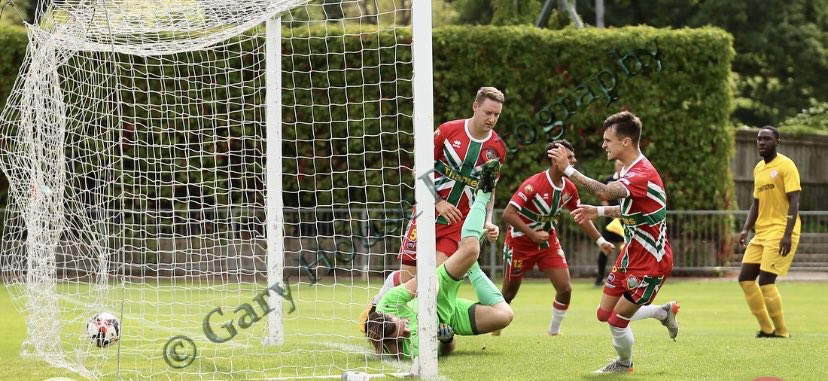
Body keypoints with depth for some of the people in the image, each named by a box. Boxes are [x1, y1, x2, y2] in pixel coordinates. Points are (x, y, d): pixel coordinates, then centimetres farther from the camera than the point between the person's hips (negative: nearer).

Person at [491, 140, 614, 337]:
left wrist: (600, 241, 5)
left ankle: (554, 331, 13)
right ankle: (494, 331, 31)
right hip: (520, 242, -5)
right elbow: (508, 214, -29)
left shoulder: (569, 188, -5)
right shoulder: (533, 184, -26)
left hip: (548, 242, 5)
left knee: (565, 289, -7)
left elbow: (581, 217, 11)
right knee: (508, 293, 7)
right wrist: (533, 234, -33)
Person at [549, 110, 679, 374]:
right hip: (632, 255, 9)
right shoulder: (629, 170, 4)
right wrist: (598, 212, 7)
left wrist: (568, 169, -41)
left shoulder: (643, 174, -28)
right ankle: (665, 312, 31)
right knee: (605, 314, 13)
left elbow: (605, 192, -45)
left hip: (650, 263, -9)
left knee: (617, 321, -2)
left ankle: (624, 365, 26)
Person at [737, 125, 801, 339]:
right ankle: (766, 328, 12)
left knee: (766, 281, -14)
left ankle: (781, 331, -3)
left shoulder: (786, 165, -9)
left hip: (780, 231, -8)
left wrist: (787, 235, -23)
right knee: (745, 278, 3)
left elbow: (794, 202, -15)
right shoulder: (758, 169, 15)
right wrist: (746, 229, 8)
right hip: (762, 232, 8)